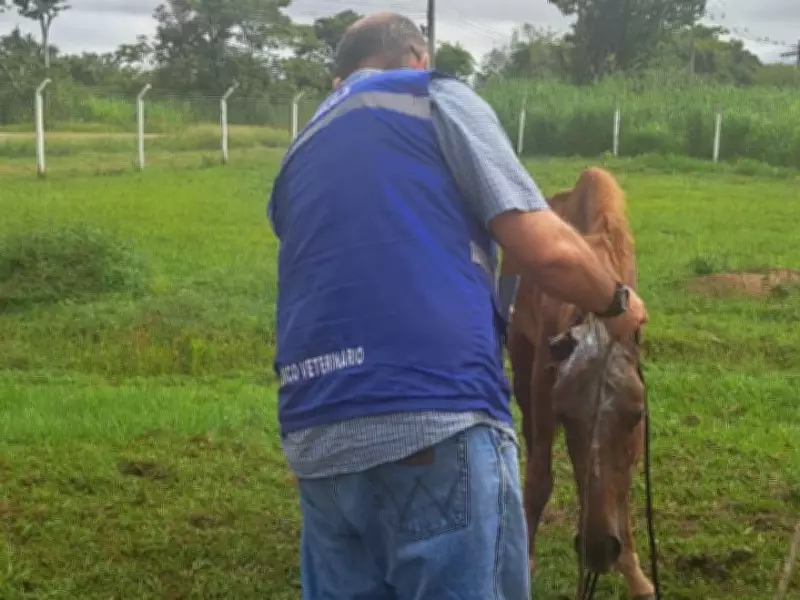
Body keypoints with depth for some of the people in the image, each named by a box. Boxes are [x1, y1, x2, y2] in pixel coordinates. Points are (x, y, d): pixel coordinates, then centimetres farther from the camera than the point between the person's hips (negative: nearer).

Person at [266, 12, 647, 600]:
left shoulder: (299, 156, 25)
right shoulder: (436, 97, 8)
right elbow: (549, 249, -2)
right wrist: (616, 302, 19)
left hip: (316, 444, 7)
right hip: (438, 428, -6)